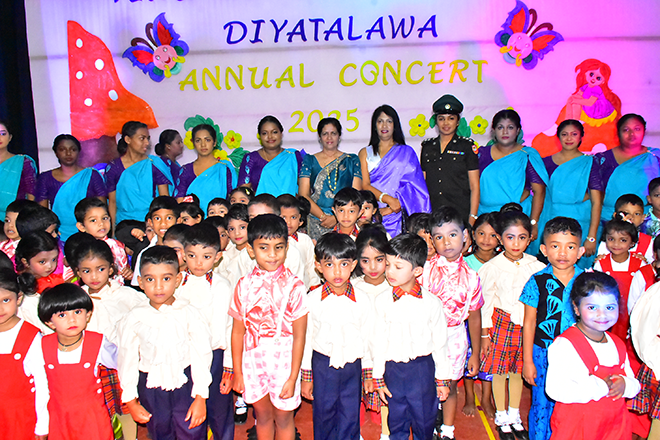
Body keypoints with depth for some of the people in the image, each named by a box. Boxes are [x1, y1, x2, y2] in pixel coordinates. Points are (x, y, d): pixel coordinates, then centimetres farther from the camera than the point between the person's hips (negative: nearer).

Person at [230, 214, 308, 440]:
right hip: (253, 360, 3)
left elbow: (299, 337, -11)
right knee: (263, 415, 20)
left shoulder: (294, 286, -13)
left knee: (283, 417, 13)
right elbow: (238, 332, 0)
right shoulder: (245, 284, -5)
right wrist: (237, 372, 2)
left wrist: (293, 378, -10)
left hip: (283, 360, -2)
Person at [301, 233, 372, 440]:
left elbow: (368, 338, 1)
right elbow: (306, 338, -1)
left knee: (350, 417, 11)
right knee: (323, 415, 14)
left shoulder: (362, 299, -8)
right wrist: (306, 376, 3)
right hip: (322, 366, 0)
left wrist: (368, 372, 6)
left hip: (352, 366, 0)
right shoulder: (312, 299, -9)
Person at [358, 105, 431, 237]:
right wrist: (388, 199, -14)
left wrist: (390, 209, -11)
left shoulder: (406, 152, 11)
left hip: (395, 216, -1)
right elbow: (365, 185, 2)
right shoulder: (365, 153, 14)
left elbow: (411, 187, 1)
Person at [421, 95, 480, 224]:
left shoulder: (467, 146, 5)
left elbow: (474, 187, 1)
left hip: (460, 214, -2)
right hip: (431, 215, 2)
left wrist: (472, 218, -7)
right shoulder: (427, 147, 13)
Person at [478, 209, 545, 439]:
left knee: (518, 370, 15)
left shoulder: (536, 266, -4)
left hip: (527, 325, 2)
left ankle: (514, 415, 34)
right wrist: (485, 333, -2)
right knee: (499, 371, 9)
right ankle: (501, 417, 27)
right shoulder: (493, 267, -10)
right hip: (501, 323, -2)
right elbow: (486, 302, -3)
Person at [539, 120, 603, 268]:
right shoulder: (547, 162, 6)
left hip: (579, 224, -2)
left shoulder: (589, 164, 0)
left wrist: (592, 237, -12)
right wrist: (534, 225, 1)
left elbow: (596, 202, -5)